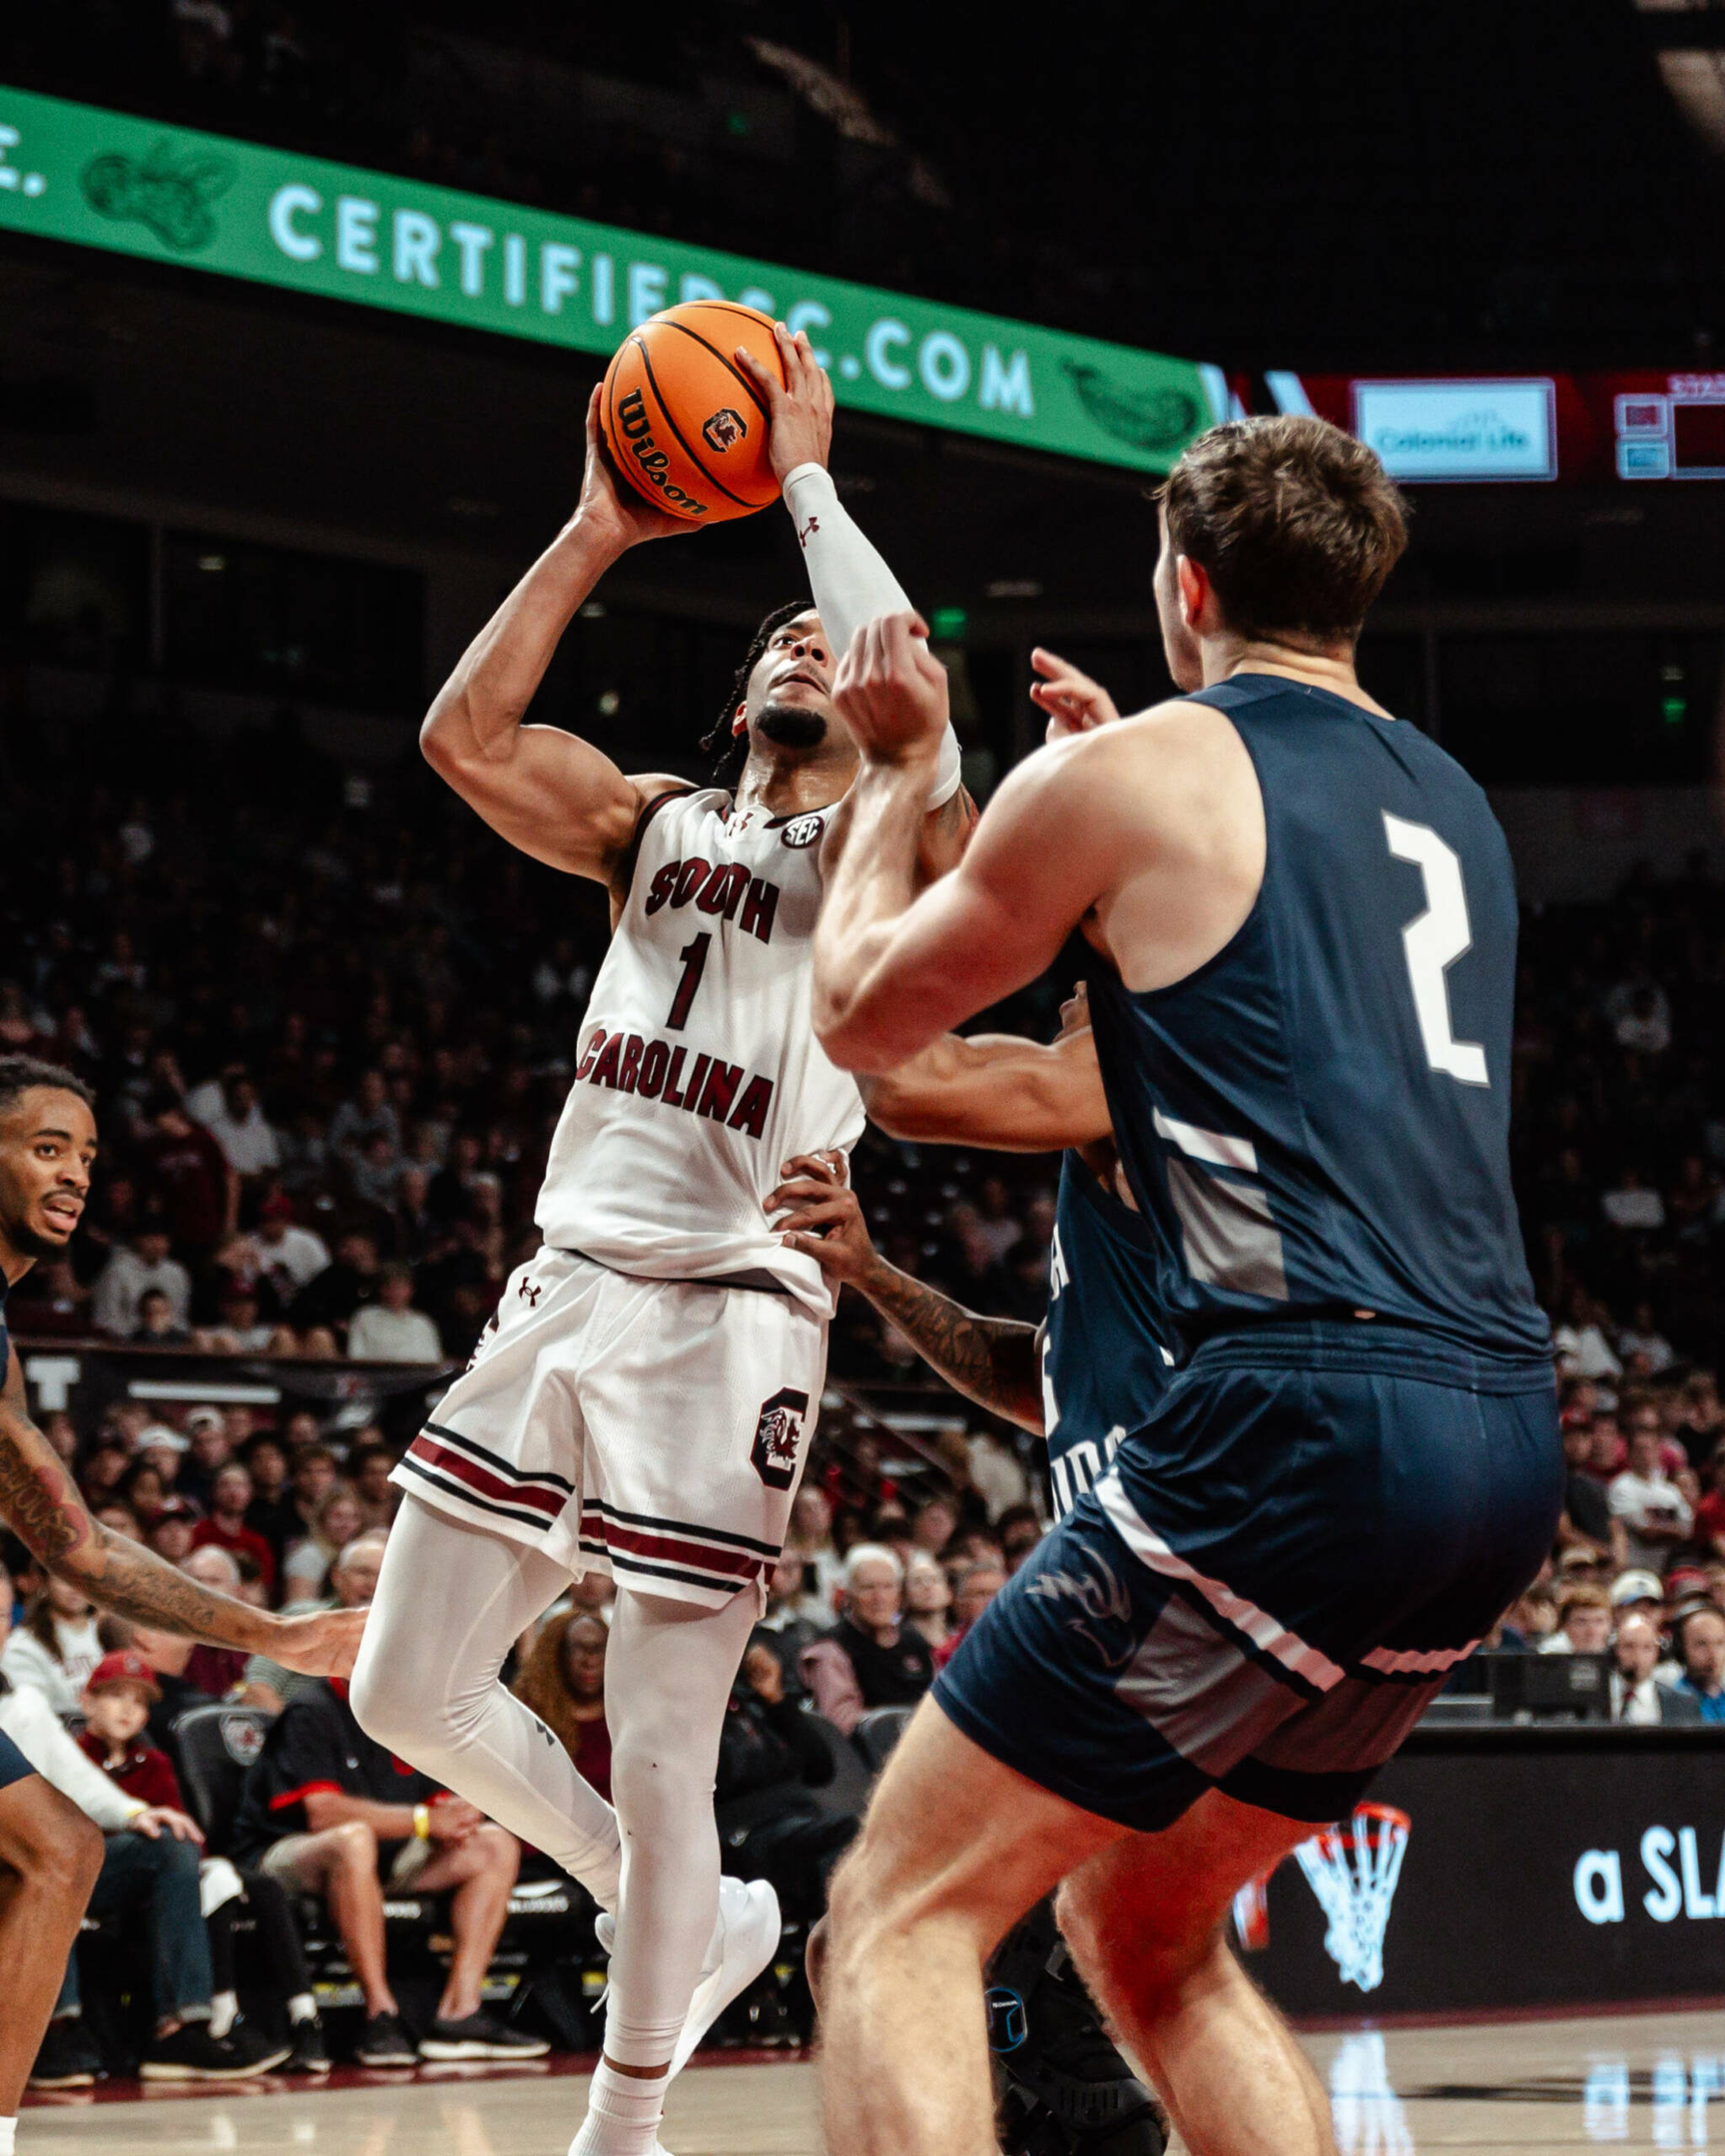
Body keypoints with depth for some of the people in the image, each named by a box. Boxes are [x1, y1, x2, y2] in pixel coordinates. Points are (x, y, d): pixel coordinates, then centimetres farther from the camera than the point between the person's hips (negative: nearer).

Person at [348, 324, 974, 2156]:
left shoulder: (889, 851, 0)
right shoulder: (654, 826, 16)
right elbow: (464, 735, 2)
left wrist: (810, 483, -13)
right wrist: (595, 538, -2)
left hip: (726, 1319, -6)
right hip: (563, 1292, 6)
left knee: (659, 1765, -6)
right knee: (409, 1696, 7)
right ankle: (689, 1921, 27)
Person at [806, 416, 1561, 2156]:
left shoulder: (1136, 774, 1)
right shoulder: (1453, 807, 22)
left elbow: (860, 1017, 15)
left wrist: (896, 766, 29)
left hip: (1305, 1417, -8)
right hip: (1504, 1442, 8)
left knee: (903, 1912, -3)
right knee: (1142, 1932, 22)